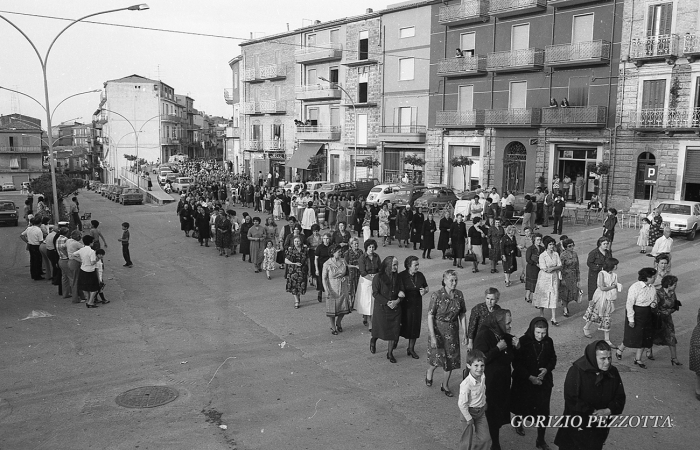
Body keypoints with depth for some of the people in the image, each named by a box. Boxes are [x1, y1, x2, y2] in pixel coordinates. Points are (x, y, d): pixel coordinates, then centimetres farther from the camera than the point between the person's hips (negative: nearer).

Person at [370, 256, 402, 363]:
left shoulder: (397, 277, 1)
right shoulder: (378, 278, -12)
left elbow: (401, 292, 7)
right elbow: (375, 293, -12)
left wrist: (397, 301, -13)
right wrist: (387, 302, -18)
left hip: (395, 308, 3)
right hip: (381, 308, -3)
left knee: (394, 331, 2)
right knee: (381, 329, 6)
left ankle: (390, 353, 16)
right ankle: (373, 340, 40)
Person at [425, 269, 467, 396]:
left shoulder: (459, 294, -3)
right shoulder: (437, 295, -16)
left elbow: (462, 315, 5)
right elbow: (430, 316, -15)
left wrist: (465, 334, 4)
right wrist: (432, 336, -20)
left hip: (452, 331, 4)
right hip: (438, 329, -4)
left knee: (451, 359, 7)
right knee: (438, 357, -9)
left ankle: (445, 385, 27)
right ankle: (429, 371, 27)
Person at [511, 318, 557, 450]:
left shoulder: (549, 342, -9)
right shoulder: (523, 341, -19)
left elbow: (553, 358, 6)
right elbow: (516, 363, -15)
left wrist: (547, 369, -13)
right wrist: (530, 377, -21)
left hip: (543, 381, 2)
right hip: (524, 381, -2)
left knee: (543, 411, 1)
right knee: (523, 405, 19)